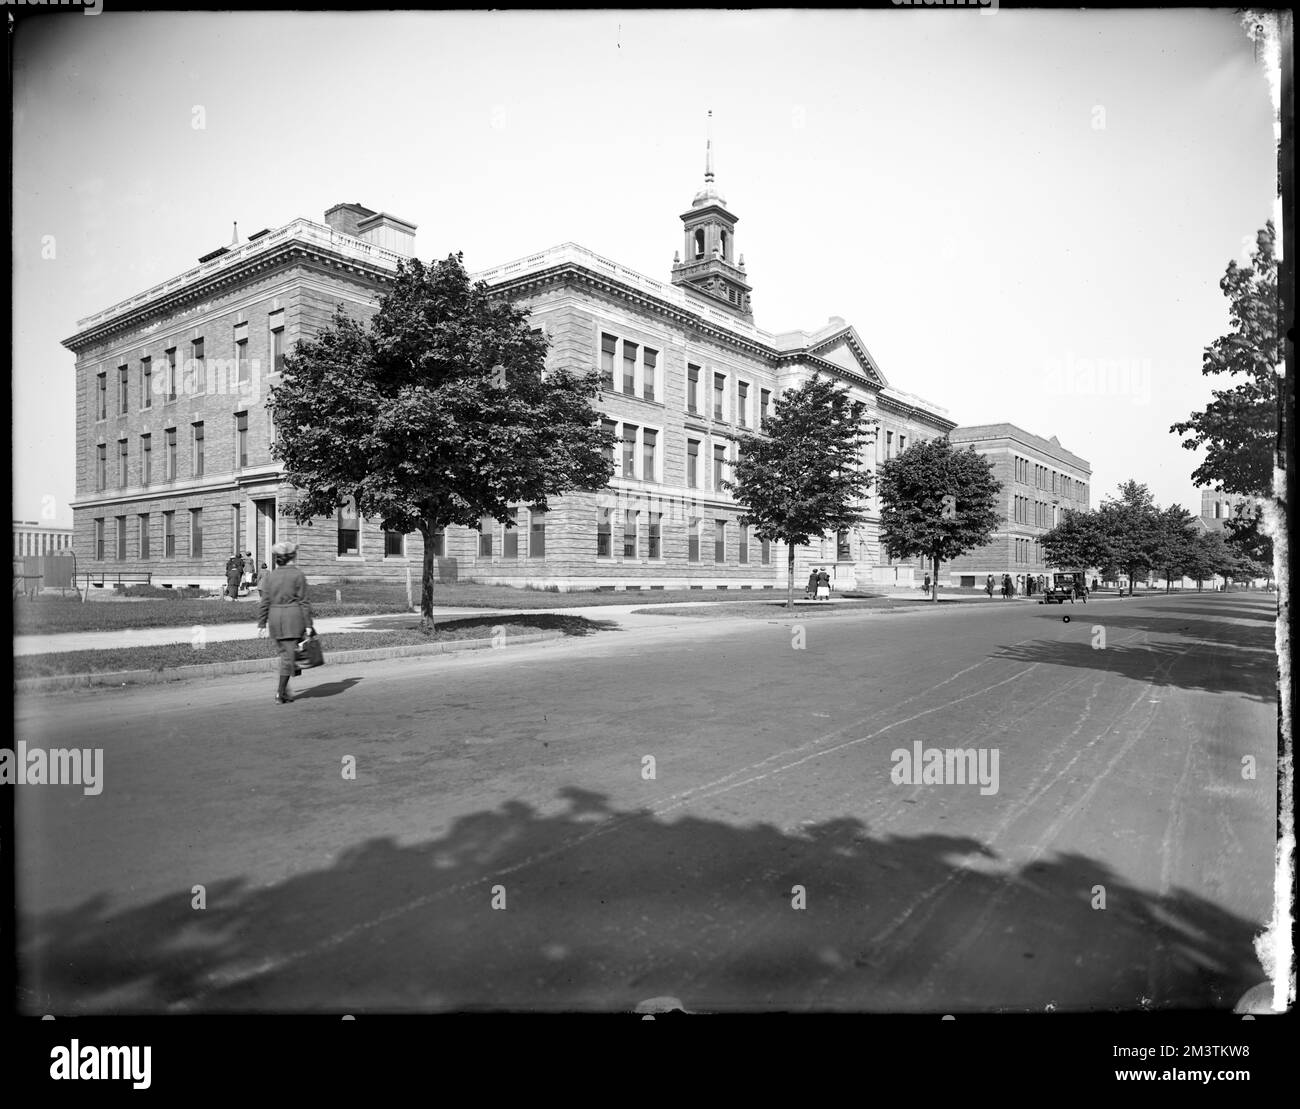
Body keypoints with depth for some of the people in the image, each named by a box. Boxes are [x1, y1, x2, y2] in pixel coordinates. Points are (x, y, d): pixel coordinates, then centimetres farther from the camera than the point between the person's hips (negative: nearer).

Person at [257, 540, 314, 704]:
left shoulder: (270, 576, 6)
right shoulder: (298, 575, -6)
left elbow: (264, 602, 5)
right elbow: (303, 601, -8)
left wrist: (261, 624, 9)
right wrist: (308, 624, -6)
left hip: (275, 617, 4)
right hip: (294, 616, -4)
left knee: (284, 652, 19)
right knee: (289, 655, -2)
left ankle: (284, 689, 19)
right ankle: (281, 693, -4)